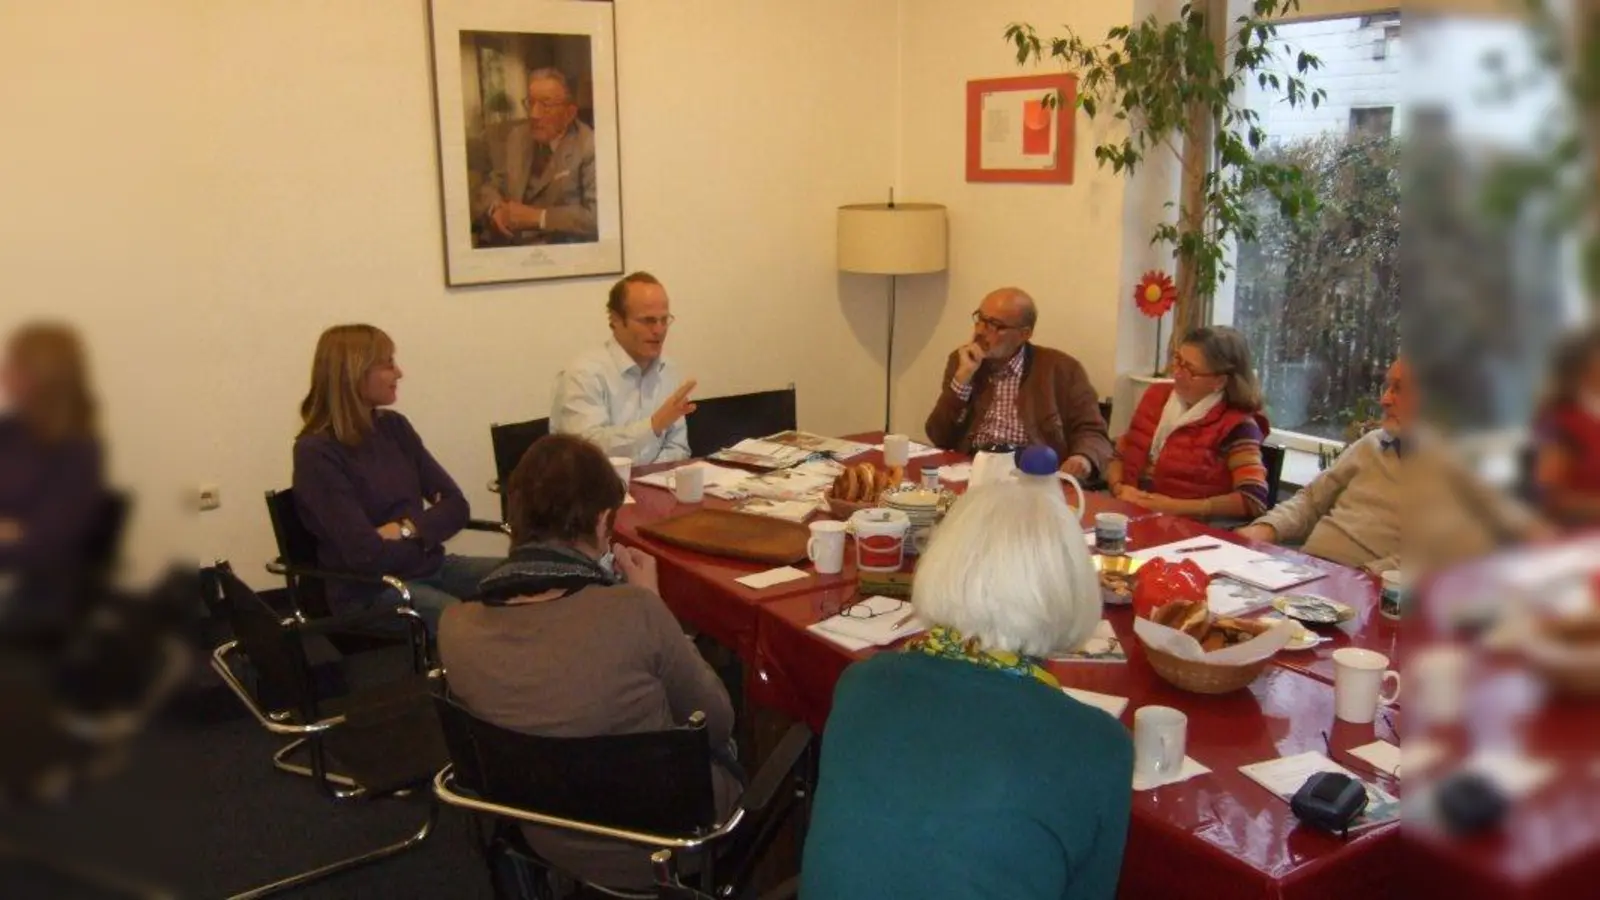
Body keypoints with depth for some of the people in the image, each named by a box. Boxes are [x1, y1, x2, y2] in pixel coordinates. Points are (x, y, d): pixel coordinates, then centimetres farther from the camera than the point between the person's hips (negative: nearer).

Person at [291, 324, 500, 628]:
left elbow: (455, 506, 4)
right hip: (371, 590, -7)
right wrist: (424, 537, -3)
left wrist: (407, 529, -14)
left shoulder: (394, 426, 8)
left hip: (430, 567, 7)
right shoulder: (317, 452, -12)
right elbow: (367, 553, -20)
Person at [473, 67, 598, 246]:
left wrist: (537, 216, -17)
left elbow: (597, 216, -16)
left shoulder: (590, 148, -8)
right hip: (505, 246, 6)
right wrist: (496, 209, -4)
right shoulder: (517, 137, 12)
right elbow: (490, 186, 18)